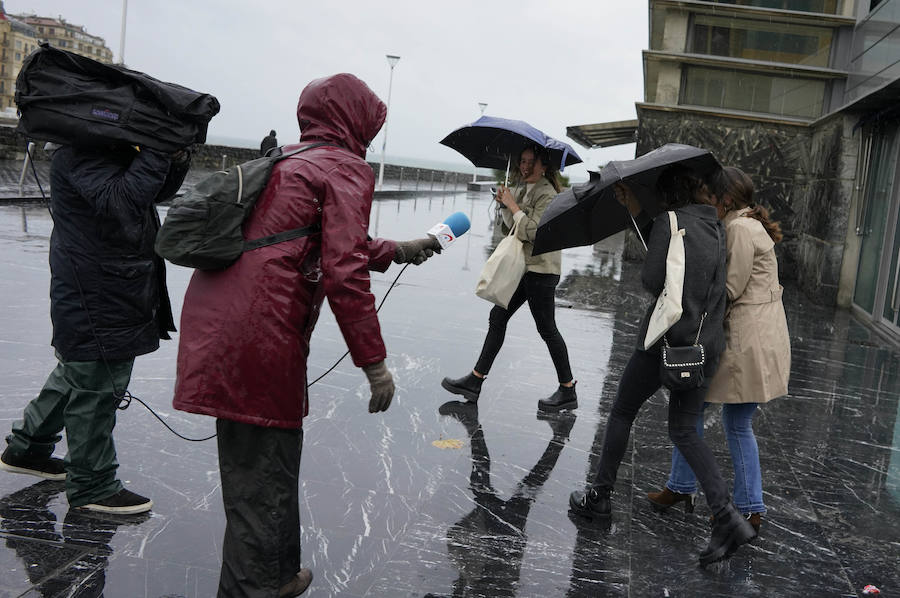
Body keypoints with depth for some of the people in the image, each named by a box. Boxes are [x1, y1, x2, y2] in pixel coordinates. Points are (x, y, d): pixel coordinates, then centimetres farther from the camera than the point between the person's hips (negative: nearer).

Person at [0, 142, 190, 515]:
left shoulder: (117, 147, 11)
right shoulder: (80, 153, -20)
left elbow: (157, 193, 13)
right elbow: (121, 201, -32)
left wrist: (177, 160, -5)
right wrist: (157, 154, -29)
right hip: (97, 299, -11)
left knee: (78, 372, 24)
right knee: (97, 388, 1)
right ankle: (92, 487, 17)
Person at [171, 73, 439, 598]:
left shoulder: (287, 160, 22)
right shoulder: (346, 168, -5)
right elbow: (344, 273, -15)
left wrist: (397, 251, 38)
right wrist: (374, 361, -11)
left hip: (214, 325, 9)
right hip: (260, 336, -9)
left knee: (249, 461, 21)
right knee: (265, 471, 3)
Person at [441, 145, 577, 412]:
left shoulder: (547, 194, -14)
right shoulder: (522, 188, 13)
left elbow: (533, 231, -25)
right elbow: (510, 228, 16)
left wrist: (512, 205, -15)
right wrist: (504, 204, -1)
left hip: (540, 268, -9)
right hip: (522, 266, 9)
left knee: (547, 329, -2)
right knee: (498, 317, 8)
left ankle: (568, 390, 10)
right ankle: (475, 380, 12)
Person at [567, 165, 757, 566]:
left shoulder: (668, 222, -13)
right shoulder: (716, 229, 10)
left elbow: (652, 281, -17)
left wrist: (646, 272, 6)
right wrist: (637, 212, 18)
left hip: (664, 338, -6)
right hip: (705, 343, 6)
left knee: (622, 413, 14)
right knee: (684, 431, 12)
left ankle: (599, 497, 23)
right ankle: (728, 518, -1)